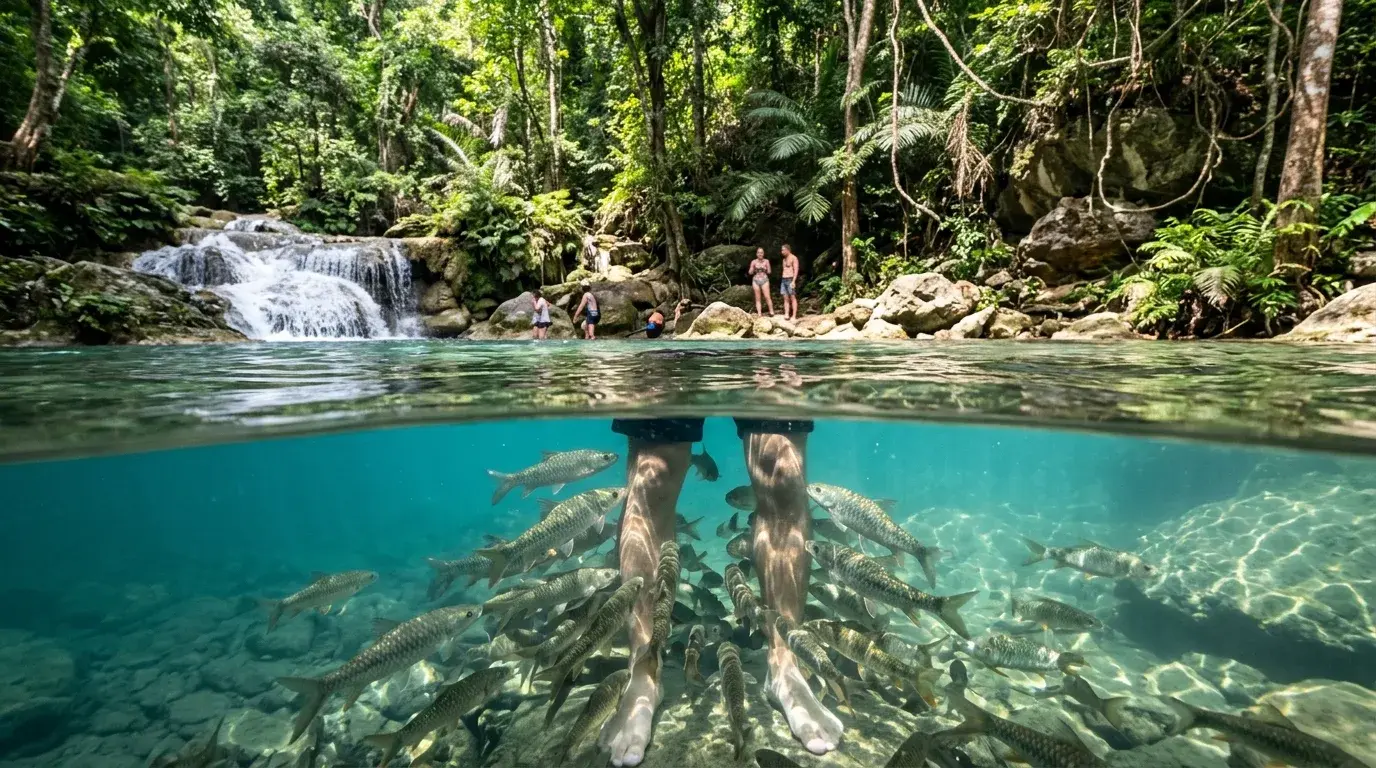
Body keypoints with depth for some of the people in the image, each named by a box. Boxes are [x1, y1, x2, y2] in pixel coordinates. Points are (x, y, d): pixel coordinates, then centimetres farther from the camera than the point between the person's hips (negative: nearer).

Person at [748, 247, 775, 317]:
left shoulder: (766, 261, 1)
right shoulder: (753, 262, 1)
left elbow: (769, 272, 5)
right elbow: (750, 273, 1)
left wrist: (765, 268, -9)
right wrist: (753, 267, -14)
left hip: (764, 280, -1)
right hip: (756, 280, 1)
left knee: (767, 297, -10)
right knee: (757, 298, 2)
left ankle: (772, 312, 0)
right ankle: (759, 314, 4)